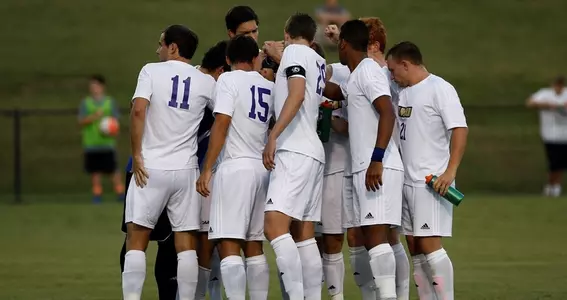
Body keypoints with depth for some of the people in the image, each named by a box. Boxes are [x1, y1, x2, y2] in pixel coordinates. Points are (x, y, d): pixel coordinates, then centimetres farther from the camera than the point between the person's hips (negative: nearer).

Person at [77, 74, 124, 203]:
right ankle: (97, 194, 12)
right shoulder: (86, 102, 6)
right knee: (95, 170, 4)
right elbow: (81, 121, -1)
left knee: (113, 169, -5)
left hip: (107, 143, -1)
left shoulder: (110, 102, 4)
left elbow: (115, 120, 6)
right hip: (91, 143, 1)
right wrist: (94, 116, -18)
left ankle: (120, 192, 3)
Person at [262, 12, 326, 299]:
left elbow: (296, 95, -17)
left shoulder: (294, 51, -2)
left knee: (274, 225, -19)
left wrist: (273, 136, -22)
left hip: (294, 151, -9)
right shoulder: (319, 63, 20)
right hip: (312, 151, 9)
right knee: (304, 235, 9)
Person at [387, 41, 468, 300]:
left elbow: (460, 129, -15)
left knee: (429, 244, -14)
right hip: (407, 181, 8)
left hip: (432, 182, -8)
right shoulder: (402, 92, 16)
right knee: (415, 249, 8)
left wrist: (450, 171, -22)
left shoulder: (439, 89, -8)